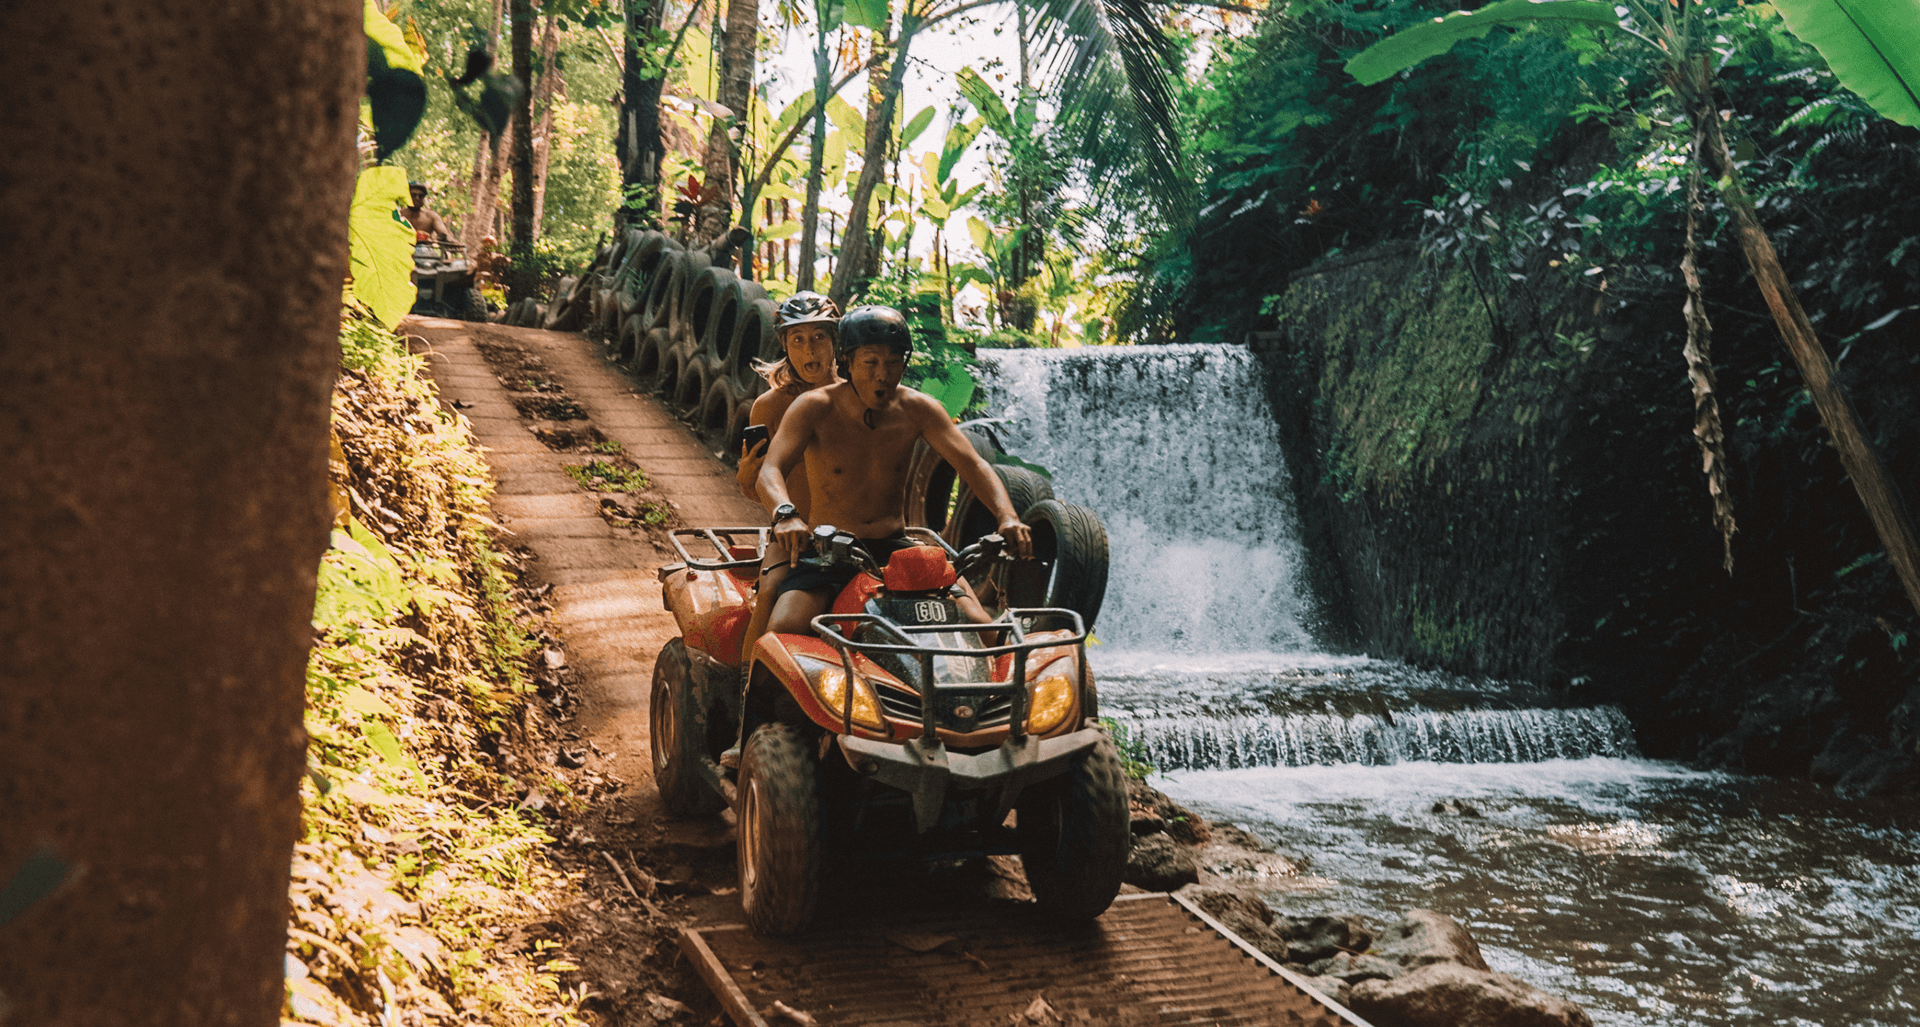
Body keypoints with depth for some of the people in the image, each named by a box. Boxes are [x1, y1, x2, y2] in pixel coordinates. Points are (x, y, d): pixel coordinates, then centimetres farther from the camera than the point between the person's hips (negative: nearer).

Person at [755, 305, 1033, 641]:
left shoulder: (916, 409, 0)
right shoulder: (814, 408, -8)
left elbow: (972, 464, -6)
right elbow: (770, 472, -20)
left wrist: (1007, 517, -26)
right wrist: (785, 513, -44)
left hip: (894, 548, 3)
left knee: (977, 625, -16)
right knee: (783, 629, -30)